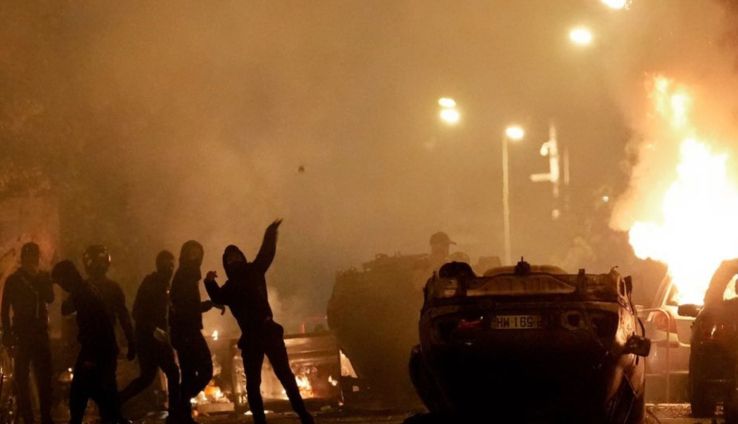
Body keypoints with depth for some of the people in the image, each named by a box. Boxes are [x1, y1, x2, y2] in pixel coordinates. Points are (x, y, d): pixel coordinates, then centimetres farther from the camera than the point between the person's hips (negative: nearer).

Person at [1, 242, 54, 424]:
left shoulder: (43, 277, 8)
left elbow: (50, 298, -8)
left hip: (40, 333, 3)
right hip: (22, 334, -2)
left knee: (44, 377, 3)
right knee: (22, 378, -1)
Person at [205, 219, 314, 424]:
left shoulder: (254, 271, 9)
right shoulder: (229, 288, 14)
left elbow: (266, 254, -3)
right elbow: (218, 298, -4)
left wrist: (270, 234, -15)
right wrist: (210, 283, -22)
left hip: (268, 331, -3)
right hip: (250, 337, 3)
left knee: (284, 374, -7)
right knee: (252, 383, 1)